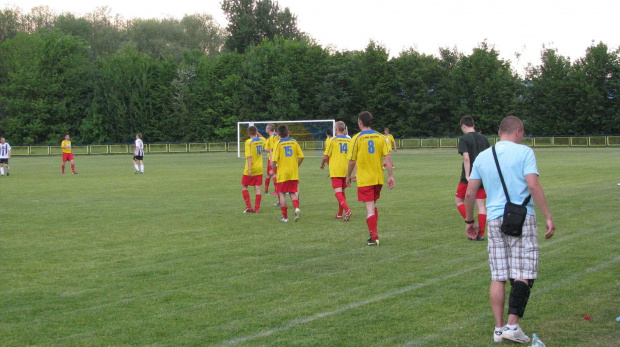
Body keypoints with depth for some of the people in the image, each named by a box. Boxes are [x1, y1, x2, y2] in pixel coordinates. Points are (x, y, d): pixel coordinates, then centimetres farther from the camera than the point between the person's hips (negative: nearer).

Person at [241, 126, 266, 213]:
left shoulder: (248, 142, -13)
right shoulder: (262, 140, 3)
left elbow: (249, 156, -20)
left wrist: (249, 169, -22)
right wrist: (257, 134, 20)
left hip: (250, 170, -5)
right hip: (259, 168, 5)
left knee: (244, 187, 9)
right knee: (257, 188, 6)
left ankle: (249, 207, 1)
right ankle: (257, 208, 2)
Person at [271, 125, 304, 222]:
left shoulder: (278, 144, -8)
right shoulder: (294, 142, 2)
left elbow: (274, 160, -13)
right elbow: (301, 157, 3)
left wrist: (272, 170, 2)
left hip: (282, 173, -3)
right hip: (294, 173, 3)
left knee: (281, 194, 8)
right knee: (293, 193, 12)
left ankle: (285, 217, 6)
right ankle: (296, 208, -17)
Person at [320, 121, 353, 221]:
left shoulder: (333, 140, -9)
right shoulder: (349, 141, 5)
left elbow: (326, 156, -7)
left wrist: (322, 164, 12)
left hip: (335, 170, -5)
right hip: (345, 170, 5)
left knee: (338, 192, -9)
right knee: (342, 192, 17)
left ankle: (347, 210, -29)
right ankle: (340, 214, 22)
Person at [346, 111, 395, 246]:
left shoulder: (357, 138, -8)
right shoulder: (380, 137, 3)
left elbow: (352, 161, -5)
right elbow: (387, 158, -2)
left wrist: (348, 176, 9)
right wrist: (390, 176, 1)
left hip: (364, 179, -4)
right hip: (378, 178, 4)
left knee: (369, 208, -4)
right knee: (373, 206, 19)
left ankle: (374, 238, -8)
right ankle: (374, 234, 23)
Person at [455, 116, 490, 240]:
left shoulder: (464, 139, -7)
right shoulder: (484, 139, 10)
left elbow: (466, 157, -18)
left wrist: (467, 176, -19)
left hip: (469, 177, -5)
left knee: (458, 201, 9)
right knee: (480, 203, 6)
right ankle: (480, 234, 4)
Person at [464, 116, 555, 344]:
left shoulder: (482, 157, 11)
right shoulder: (524, 152, -3)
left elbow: (470, 193, 11)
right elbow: (533, 185, -14)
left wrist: (469, 220, 23)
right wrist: (548, 217, -11)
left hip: (495, 220, 5)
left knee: (498, 277, 7)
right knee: (524, 274, -1)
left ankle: (499, 328, 8)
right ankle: (512, 325, -8)